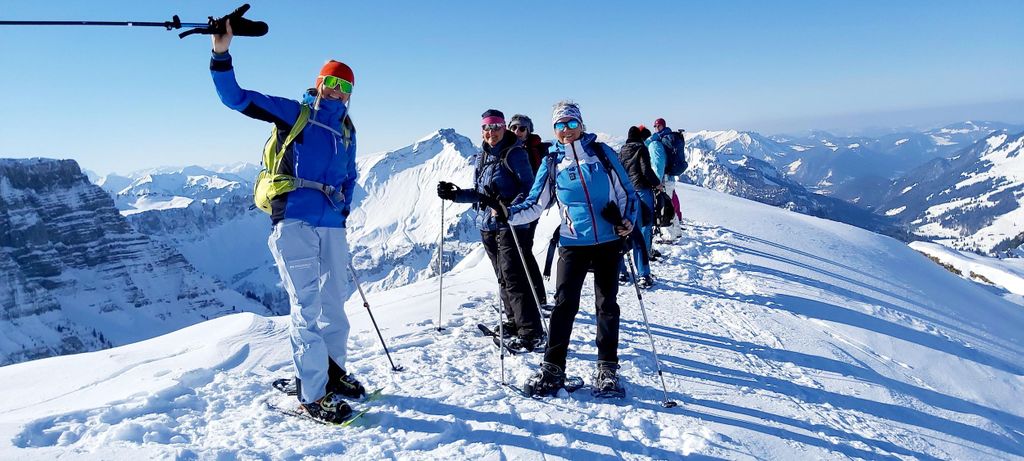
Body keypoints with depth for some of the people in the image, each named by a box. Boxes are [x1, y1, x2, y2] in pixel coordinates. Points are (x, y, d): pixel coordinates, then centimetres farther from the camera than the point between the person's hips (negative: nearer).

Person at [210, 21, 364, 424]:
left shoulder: (347, 130, 18)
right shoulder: (294, 113, 3)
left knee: (335, 300, 13)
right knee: (307, 305, -8)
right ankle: (313, 394, -2)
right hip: (294, 221, -6)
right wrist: (221, 54, -16)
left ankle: (334, 371, 30)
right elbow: (236, 98, -3)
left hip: (332, 225, 6)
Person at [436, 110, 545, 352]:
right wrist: (454, 194, 11)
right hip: (487, 225, 8)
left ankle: (532, 334, -7)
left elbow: (530, 187, -13)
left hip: (510, 225, -8)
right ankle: (514, 323, 26)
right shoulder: (483, 157, 15)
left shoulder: (514, 153, -7)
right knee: (503, 278, 14)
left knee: (513, 278, -11)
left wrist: (512, 205, -29)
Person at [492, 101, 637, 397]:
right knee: (564, 304, -2)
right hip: (573, 242, 0)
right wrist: (507, 213, -12)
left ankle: (607, 369, 18)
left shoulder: (602, 152, 3)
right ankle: (552, 368, 9)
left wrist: (628, 220, -9)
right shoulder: (552, 162, 4)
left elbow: (625, 191, 7)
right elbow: (534, 205, 4)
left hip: (609, 241, 0)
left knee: (607, 304, 6)